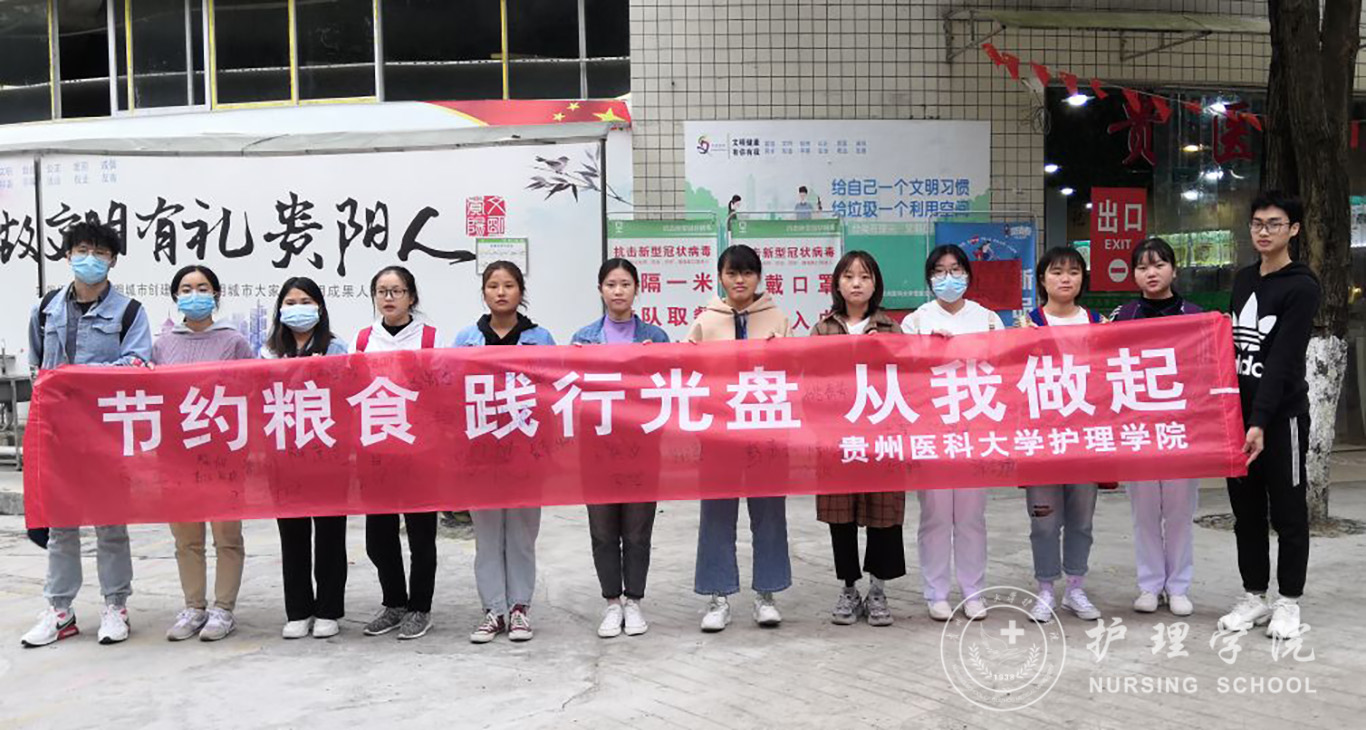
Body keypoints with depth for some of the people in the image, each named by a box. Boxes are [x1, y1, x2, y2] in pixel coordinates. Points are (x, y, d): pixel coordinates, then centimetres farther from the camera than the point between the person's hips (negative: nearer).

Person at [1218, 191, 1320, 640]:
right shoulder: (1243, 279, 11)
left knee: (1288, 513, 4)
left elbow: (1283, 362, -19)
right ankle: (1254, 597, 21)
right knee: (1246, 511, 11)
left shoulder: (1302, 288, -11)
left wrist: (1261, 421, -25)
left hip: (1282, 417, -6)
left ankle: (1289, 602, 15)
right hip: (1238, 413, 6)